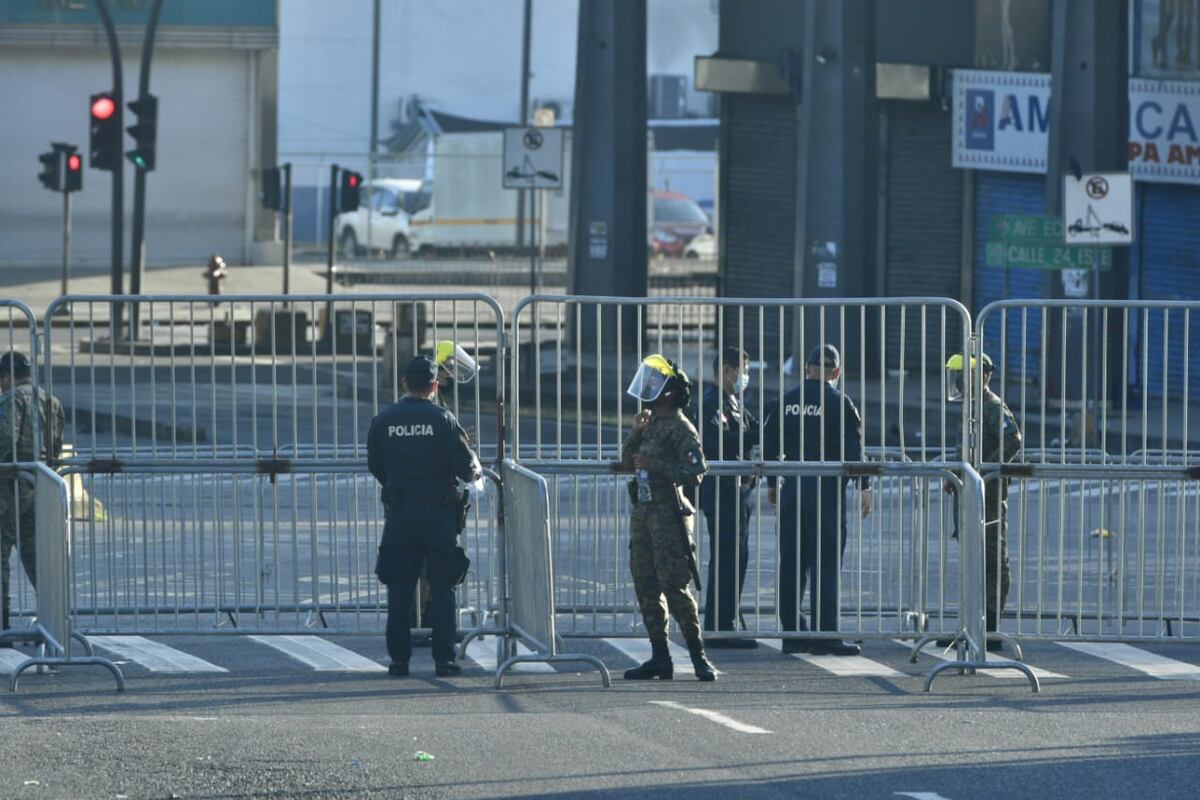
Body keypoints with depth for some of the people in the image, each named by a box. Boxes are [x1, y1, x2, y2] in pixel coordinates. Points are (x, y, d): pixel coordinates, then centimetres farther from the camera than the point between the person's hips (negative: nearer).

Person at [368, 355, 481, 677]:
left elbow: (375, 466, 9)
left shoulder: (384, 420, 0)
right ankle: (444, 659, 2)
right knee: (442, 589, 4)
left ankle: (399, 659, 4)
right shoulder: (443, 420, -8)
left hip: (399, 514, 2)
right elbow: (466, 466, -7)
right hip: (440, 515, -2)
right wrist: (476, 472, 16)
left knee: (399, 590, 7)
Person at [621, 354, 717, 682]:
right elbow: (627, 462, 18)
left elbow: (694, 473, -17)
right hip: (643, 512, 9)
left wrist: (654, 464, -19)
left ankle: (698, 655, -3)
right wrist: (636, 433, 3)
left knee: (674, 587, -9)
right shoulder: (650, 423, 15)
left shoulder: (680, 428, -10)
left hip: (669, 514, -9)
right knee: (646, 588, 7)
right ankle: (659, 658, 12)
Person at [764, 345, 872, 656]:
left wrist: (773, 483, 23)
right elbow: (854, 449, -11)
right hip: (827, 490, -5)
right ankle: (824, 635, -7)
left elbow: (769, 445, 12)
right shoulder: (839, 403, -7)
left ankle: (792, 632, 12)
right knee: (825, 564, -4)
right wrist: (864, 487, -5)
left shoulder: (788, 401, 8)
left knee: (791, 563, 10)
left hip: (792, 490, 5)